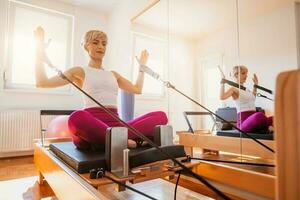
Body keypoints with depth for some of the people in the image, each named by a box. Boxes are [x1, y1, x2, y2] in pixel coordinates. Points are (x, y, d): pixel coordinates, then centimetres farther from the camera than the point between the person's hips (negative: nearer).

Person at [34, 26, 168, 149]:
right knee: (77, 118, -42)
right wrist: (40, 50, 5)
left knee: (160, 116, -17)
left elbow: (137, 89, 33)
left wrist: (142, 65, 38)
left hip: (115, 124, 5)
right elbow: (42, 83, 6)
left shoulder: (113, 75, 27)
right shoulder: (80, 72, 13)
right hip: (92, 122, -4)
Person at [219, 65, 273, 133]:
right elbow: (222, 97, -23)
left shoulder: (247, 90, 20)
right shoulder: (234, 89, -2)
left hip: (253, 119, 6)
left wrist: (255, 85, 39)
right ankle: (269, 127, -15)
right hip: (243, 121, -6)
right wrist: (222, 83, -14)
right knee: (259, 115, -39)